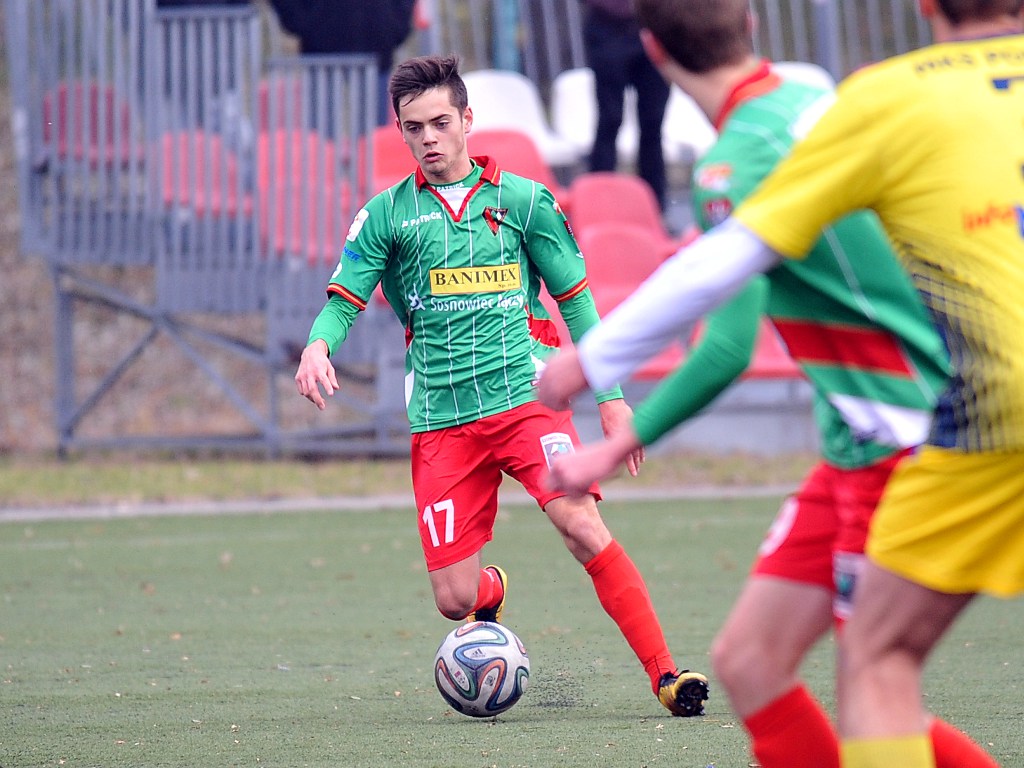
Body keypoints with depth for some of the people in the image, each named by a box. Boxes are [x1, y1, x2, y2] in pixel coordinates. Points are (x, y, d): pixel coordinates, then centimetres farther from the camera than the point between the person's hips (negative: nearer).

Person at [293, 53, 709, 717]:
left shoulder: (523, 199, 8)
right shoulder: (387, 214, 9)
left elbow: (575, 298, 12)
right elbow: (343, 299, 6)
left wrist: (611, 394, 6)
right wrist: (318, 344, -18)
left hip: (526, 395, -1)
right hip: (441, 420, 1)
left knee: (581, 523, -26)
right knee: (453, 599, -4)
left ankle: (666, 675, -22)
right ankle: (494, 591, 35)